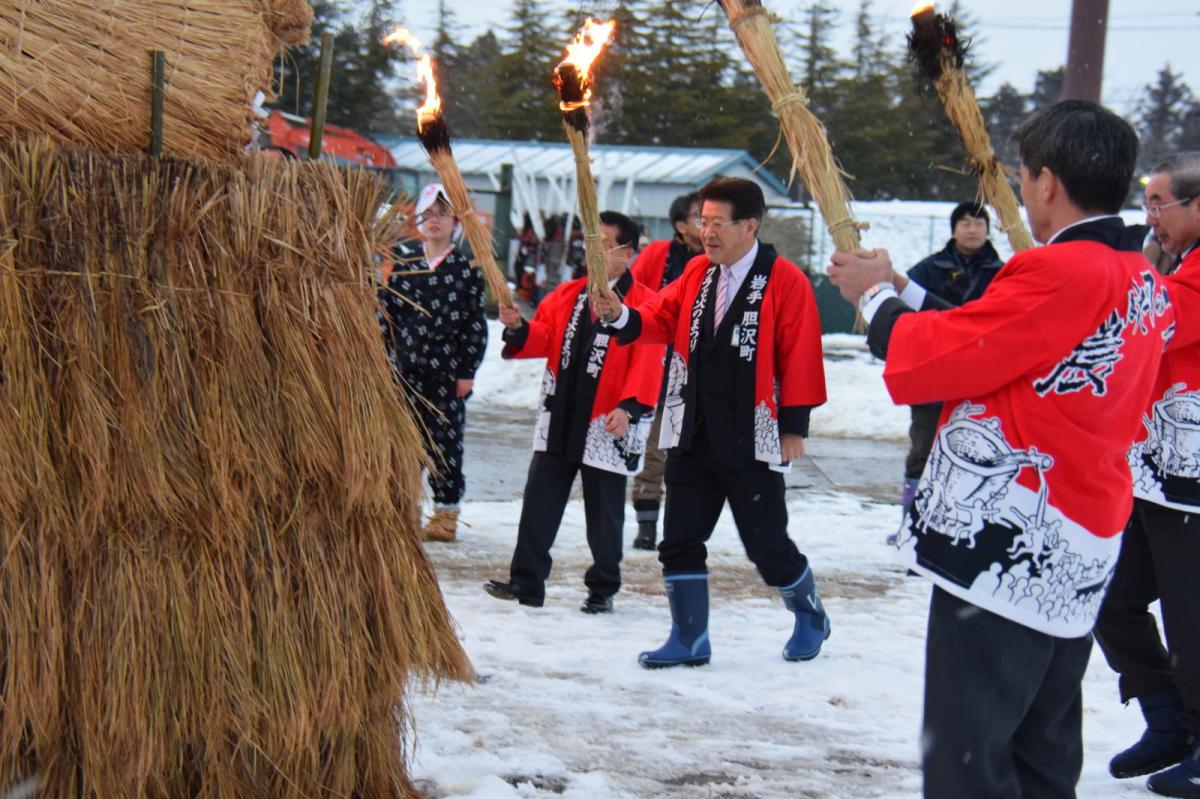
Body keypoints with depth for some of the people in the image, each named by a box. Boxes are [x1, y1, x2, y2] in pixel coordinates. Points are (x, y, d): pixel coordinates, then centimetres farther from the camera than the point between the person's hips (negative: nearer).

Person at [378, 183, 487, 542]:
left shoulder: (466, 268, 2)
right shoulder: (401, 258, 8)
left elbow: (475, 323, 1)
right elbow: (387, 308, 9)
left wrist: (467, 371, -4)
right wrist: (385, 356, 2)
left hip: (446, 369, -2)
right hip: (405, 365, 2)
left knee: (444, 439, 1)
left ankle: (446, 512, 9)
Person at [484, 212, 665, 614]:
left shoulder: (643, 303, -7)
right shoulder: (567, 295, 11)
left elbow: (647, 362, -14)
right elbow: (542, 338, 8)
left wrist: (630, 407, -24)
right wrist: (518, 328, -13)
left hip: (607, 426, -5)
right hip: (558, 420, 5)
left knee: (603, 512, 6)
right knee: (539, 503, 5)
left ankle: (602, 590, 18)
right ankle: (526, 581, 11)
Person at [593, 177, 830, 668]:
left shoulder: (784, 280, -9)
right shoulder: (697, 273, 9)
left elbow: (800, 355, -10)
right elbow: (661, 319, 3)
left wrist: (794, 425, -11)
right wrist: (620, 315, -18)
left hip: (752, 440, -5)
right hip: (692, 436, 6)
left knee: (766, 544, 4)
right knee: (679, 540, 4)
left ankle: (810, 617, 29)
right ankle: (689, 639, 13)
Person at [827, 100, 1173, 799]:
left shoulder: (1060, 274, -19)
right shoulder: (1144, 284, 11)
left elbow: (931, 360, -15)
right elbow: (991, 350, 16)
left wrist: (876, 297, 3)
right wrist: (905, 291, 17)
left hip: (1004, 551, -10)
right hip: (1078, 557, 10)